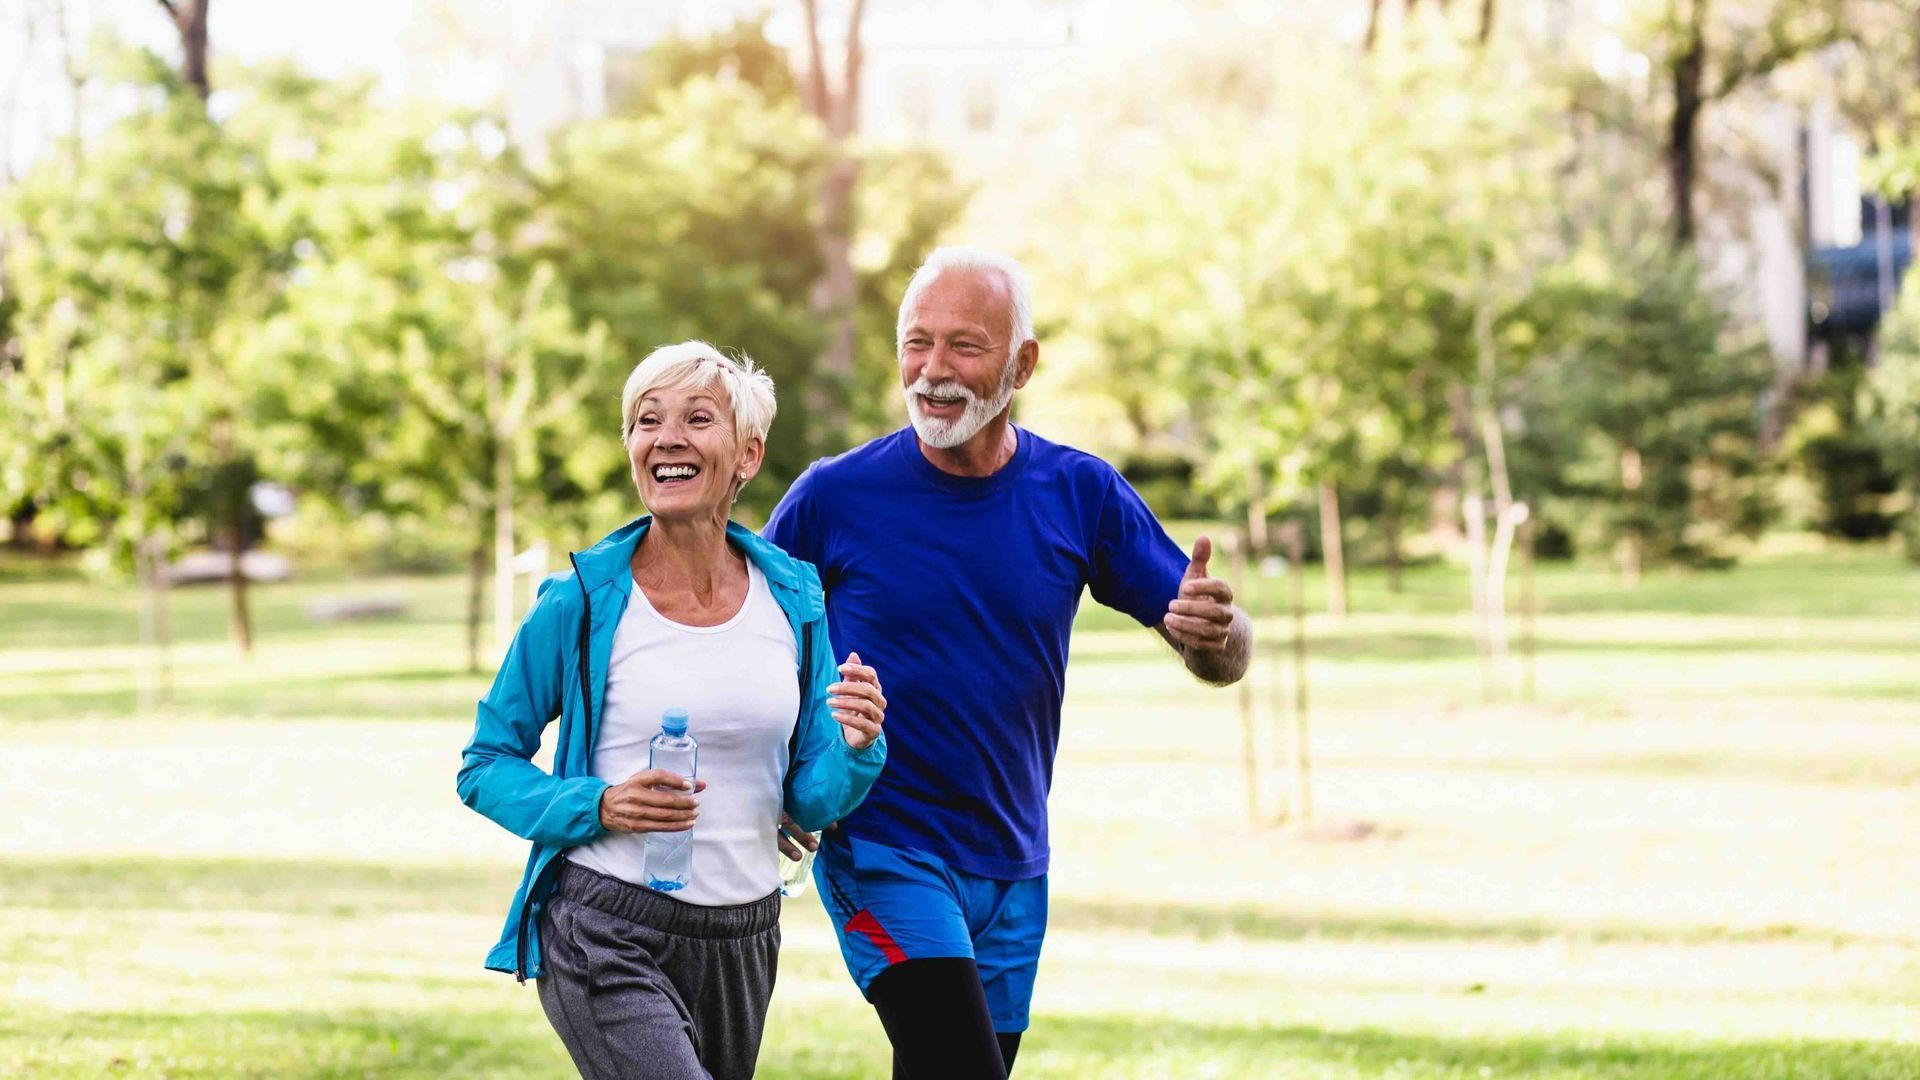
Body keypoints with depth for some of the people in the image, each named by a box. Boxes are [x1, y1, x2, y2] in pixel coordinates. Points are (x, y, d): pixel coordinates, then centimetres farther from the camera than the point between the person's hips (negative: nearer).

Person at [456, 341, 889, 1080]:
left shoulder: (793, 598, 4)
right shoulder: (584, 600, -6)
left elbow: (811, 800, 6)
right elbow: (486, 765, 0)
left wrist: (855, 748, -16)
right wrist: (598, 807, -17)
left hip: (741, 938, 5)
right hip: (606, 936, -5)